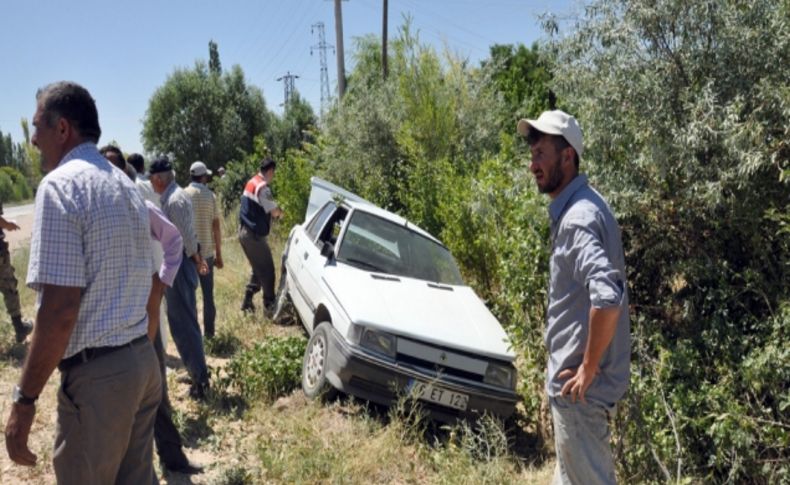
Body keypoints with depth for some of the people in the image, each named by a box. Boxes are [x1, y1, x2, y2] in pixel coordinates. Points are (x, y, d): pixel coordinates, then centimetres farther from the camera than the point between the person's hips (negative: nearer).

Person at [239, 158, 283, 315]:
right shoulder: (262, 186, -18)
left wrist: (274, 211, 6)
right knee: (267, 269, -1)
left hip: (244, 231, 10)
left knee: (258, 269, 18)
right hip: (254, 234, -10)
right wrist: (279, 212, 5)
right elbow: (275, 211, -16)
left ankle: (247, 301, 20)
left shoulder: (252, 182, 13)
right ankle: (269, 304, 5)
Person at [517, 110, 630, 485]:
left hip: (579, 383, -10)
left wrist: (588, 369, -22)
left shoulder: (578, 216, -21)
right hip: (572, 378, 10)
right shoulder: (573, 209, 10)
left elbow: (608, 296, -34)